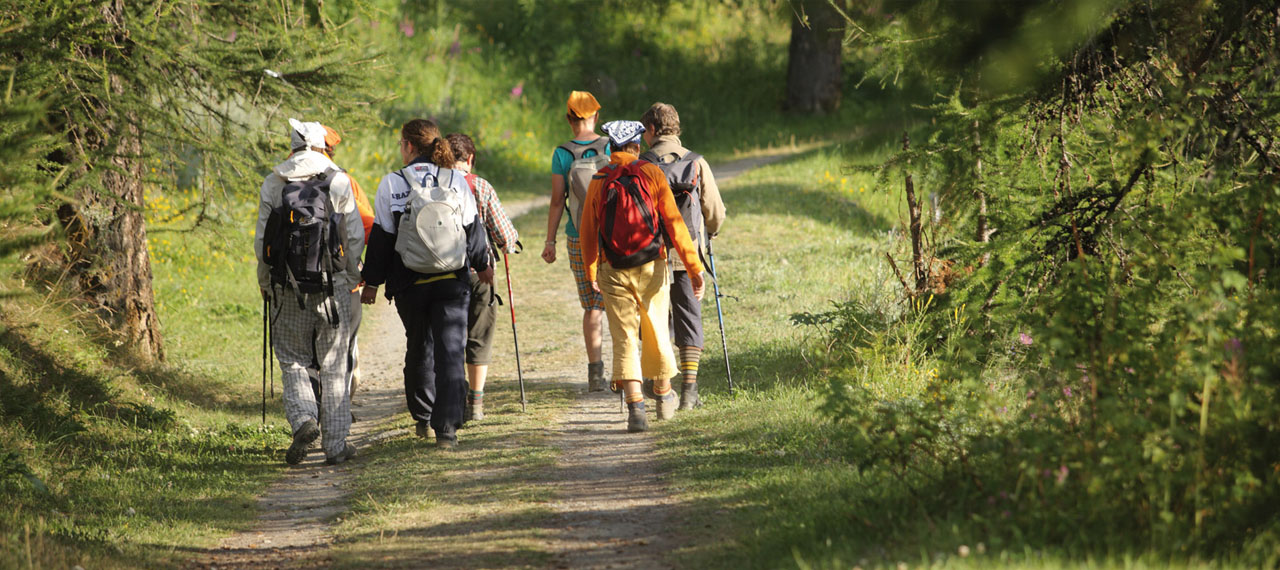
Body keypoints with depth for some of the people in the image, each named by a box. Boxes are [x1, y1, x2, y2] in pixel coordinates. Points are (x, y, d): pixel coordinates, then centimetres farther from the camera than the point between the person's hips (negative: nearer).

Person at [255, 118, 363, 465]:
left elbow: (262, 240, 2)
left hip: (287, 288, 0)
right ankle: (336, 444, 7)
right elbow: (354, 236, 0)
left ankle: (303, 418, -13)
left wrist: (265, 283, 14)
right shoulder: (339, 181, -1)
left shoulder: (272, 184, 1)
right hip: (331, 284, 0)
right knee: (334, 366, 7)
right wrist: (353, 277, 13)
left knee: (293, 361, 12)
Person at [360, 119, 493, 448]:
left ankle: (423, 418, 27)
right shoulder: (456, 182, 0)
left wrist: (371, 282, 5)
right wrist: (482, 264, 25)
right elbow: (473, 229, 8)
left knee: (419, 348, 18)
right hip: (452, 281, 0)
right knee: (450, 350, -2)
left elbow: (381, 238, -4)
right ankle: (446, 427, -12)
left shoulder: (392, 184, -5)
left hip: (410, 284, 0)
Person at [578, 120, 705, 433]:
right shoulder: (652, 174, -5)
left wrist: (591, 273, 19)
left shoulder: (598, 181, 0)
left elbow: (588, 231, 6)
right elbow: (674, 223, -8)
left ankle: (635, 406, -13)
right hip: (650, 268, 0)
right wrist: (693, 267, -6)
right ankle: (664, 395, 34)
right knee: (655, 333, 17)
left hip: (613, 273, 0)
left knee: (624, 339, 0)